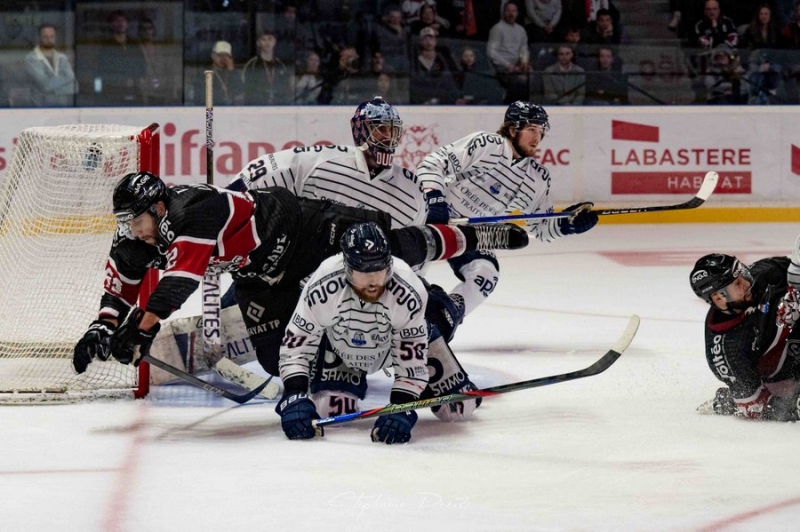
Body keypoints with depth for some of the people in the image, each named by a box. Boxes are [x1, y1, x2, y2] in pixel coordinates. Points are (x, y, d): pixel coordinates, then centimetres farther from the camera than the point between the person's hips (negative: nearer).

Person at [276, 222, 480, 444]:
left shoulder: (408, 292, -40)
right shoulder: (322, 288, -38)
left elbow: (412, 357, -34)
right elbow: (296, 343, -29)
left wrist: (402, 408, -44)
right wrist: (294, 395, -41)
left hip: (403, 338, 0)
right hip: (341, 344, 0)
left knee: (458, 407, -4)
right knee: (331, 409, -18)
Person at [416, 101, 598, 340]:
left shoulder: (539, 179, 4)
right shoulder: (484, 145, -14)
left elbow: (541, 227, 10)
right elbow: (433, 163, -16)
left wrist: (567, 223, -9)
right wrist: (434, 199, -30)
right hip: (437, 217, -4)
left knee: (486, 275, -22)